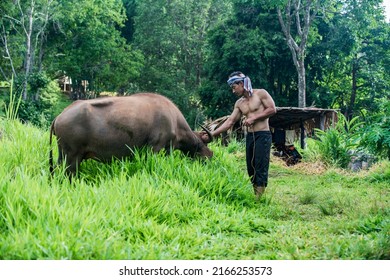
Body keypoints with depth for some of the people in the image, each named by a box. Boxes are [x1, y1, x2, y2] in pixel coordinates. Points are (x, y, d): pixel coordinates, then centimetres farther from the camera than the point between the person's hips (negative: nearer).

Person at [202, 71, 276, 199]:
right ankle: (255, 195, 8)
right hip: (250, 136, 7)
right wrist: (212, 134, -1)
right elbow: (230, 121, 9)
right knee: (251, 168, 4)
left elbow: (272, 109, -9)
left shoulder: (260, 93, -4)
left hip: (263, 135, -7)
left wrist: (253, 118, -12)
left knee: (261, 167, -11)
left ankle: (259, 197, -12)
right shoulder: (239, 103, 13)